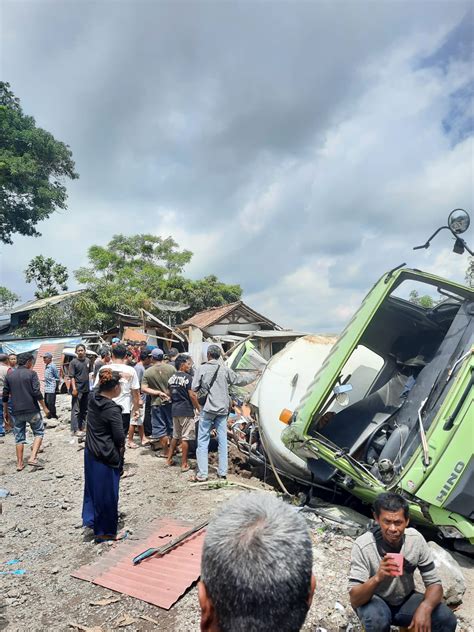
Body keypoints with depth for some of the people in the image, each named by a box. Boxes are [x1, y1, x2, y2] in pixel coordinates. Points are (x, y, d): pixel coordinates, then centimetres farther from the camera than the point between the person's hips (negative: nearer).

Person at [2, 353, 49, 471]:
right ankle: (33, 458, -4)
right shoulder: (32, 374, -7)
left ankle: (20, 463, 17)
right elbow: (37, 393, -13)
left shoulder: (9, 375, 7)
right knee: (39, 432, 10)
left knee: (19, 437, 14)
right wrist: (44, 407, -5)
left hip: (17, 412, 4)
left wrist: (5, 411, 19)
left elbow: (5, 396, 9)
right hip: (32, 410, -4)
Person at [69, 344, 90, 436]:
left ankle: (82, 426, 23)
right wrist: (74, 388, -18)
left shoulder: (87, 361, 9)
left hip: (86, 388, 6)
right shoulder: (73, 362, -7)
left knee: (85, 409, 13)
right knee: (76, 410, -3)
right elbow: (72, 376, -11)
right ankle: (75, 429, 2)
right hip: (78, 389, -6)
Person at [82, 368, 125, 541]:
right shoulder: (113, 409, -25)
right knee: (107, 493, 8)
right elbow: (119, 436, -21)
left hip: (91, 451, 8)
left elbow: (99, 387, 18)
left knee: (93, 486, 23)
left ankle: (90, 519, 37)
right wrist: (121, 446, -1)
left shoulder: (93, 397, -5)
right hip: (106, 455, -8)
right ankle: (105, 531, 22)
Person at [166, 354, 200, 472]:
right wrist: (199, 408, -7)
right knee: (185, 438, 0)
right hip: (186, 410, -7)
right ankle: (184, 464, 5)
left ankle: (169, 458, 25)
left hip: (174, 409, 7)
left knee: (175, 435, 20)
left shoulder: (171, 378, 8)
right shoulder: (187, 377, -14)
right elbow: (192, 395, -16)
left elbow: (170, 393, 14)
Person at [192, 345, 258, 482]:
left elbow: (194, 388, -7)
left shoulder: (202, 369, -7)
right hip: (222, 409, 3)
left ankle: (202, 474, 3)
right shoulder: (225, 369, 0)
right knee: (222, 441, 11)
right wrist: (254, 376, 24)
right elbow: (239, 380, 9)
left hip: (207, 409, -3)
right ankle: (222, 472, 16)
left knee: (203, 441, 4)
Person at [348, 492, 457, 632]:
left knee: (447, 619, -19)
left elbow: (434, 584, -11)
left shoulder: (416, 539, -18)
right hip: (373, 601, -4)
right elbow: (354, 600, -29)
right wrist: (377, 578, -48)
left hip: (405, 600, 4)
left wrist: (425, 607, -33)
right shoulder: (363, 545, -29)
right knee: (377, 618, -36)